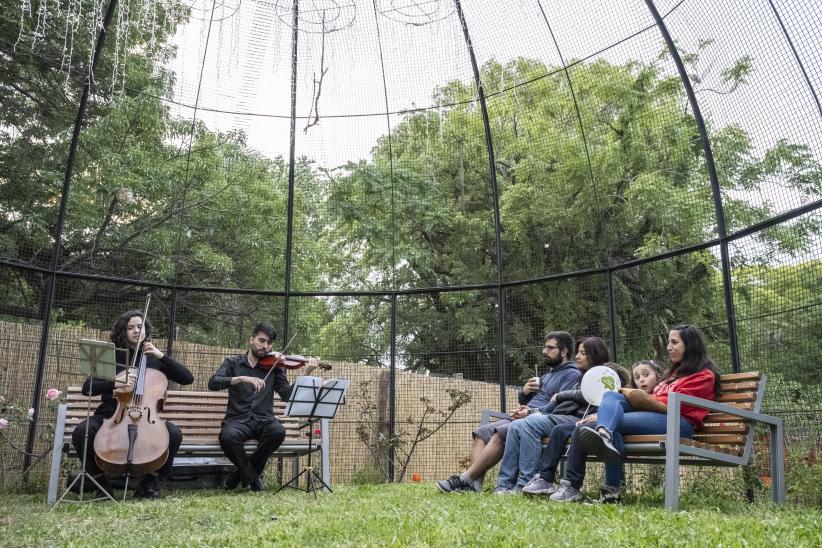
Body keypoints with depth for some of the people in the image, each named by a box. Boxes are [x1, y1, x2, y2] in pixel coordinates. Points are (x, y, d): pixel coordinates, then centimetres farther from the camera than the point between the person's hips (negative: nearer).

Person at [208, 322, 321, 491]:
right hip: (237, 419, -1)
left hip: (264, 419, 1)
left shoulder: (274, 367, 12)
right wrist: (242, 378, -23)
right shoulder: (232, 363, 10)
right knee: (227, 436, -36)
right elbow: (213, 383, -8)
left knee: (278, 431, -33)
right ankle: (254, 478, -9)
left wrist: (306, 373, -12)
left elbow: (288, 395, 2)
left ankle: (243, 472, -8)